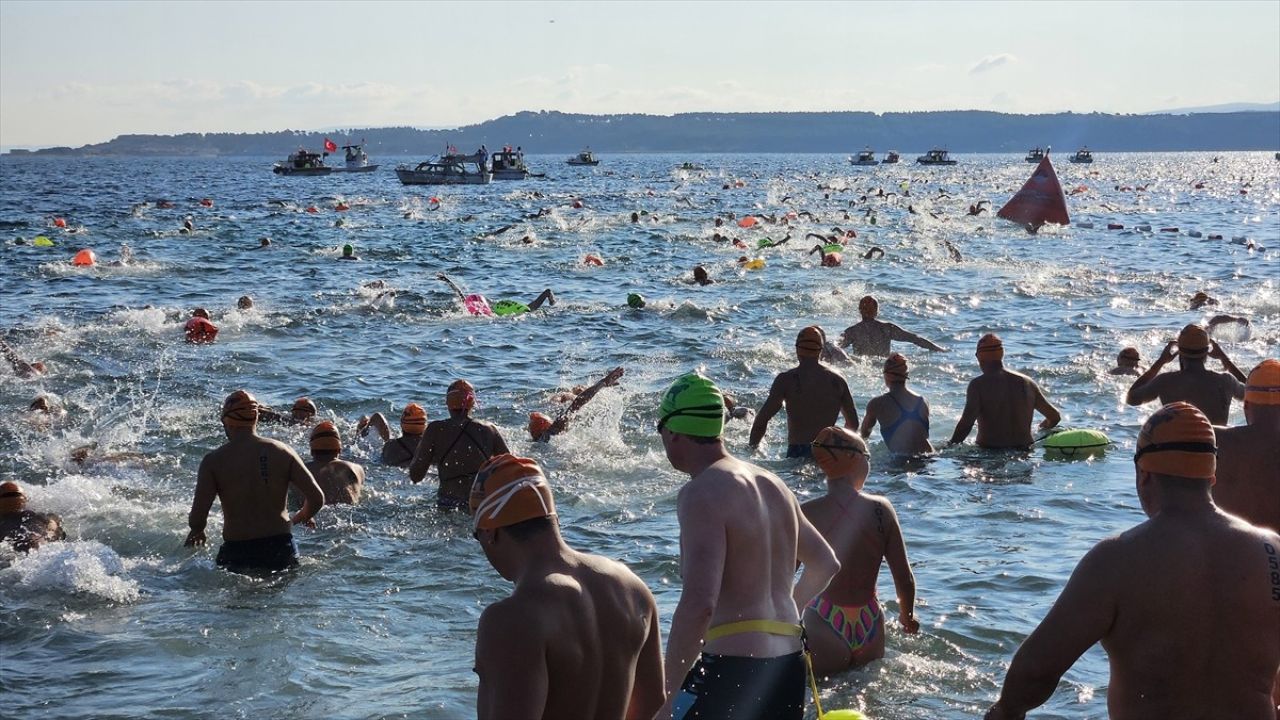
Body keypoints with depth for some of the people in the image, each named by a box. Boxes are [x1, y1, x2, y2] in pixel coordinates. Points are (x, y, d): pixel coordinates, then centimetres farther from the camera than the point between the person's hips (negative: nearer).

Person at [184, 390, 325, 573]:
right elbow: (317, 498, -1)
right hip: (282, 549, 2)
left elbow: (198, 516, -8)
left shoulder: (213, 461, -3)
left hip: (237, 553, -2)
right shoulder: (283, 452, 3)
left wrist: (197, 531, 16)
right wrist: (299, 519, 20)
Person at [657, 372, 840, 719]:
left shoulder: (702, 493, -13)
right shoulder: (772, 484, 13)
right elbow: (826, 564, 25)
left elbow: (699, 603, -24)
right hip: (789, 668, 9)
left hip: (733, 671, -9)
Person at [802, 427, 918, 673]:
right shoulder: (881, 509, -4)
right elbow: (905, 579, 2)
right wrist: (908, 615, 22)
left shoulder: (807, 514, -10)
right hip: (870, 628, 2)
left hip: (823, 628, -2)